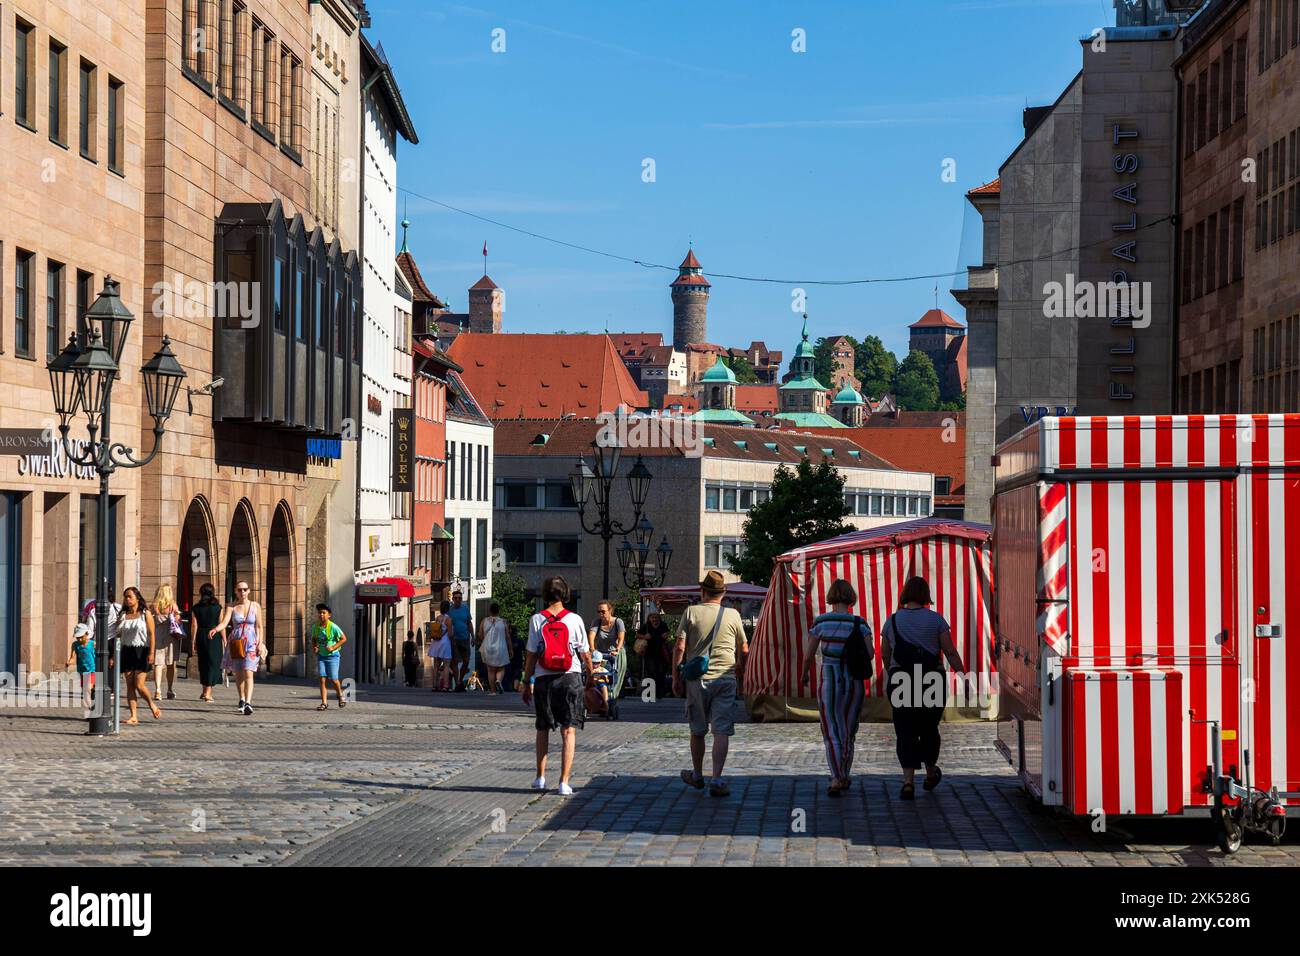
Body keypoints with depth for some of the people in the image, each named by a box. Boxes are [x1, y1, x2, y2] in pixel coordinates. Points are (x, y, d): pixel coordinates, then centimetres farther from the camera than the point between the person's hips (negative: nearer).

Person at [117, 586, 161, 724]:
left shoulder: (145, 614, 0)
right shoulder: (122, 616, 11)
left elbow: (151, 634, -4)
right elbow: (118, 635, 12)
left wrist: (151, 653, -13)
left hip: (141, 651, -4)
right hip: (127, 651, 4)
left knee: (139, 685, -10)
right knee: (130, 685, -1)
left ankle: (152, 705, 15)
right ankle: (133, 716, 1)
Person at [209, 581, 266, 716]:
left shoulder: (255, 606, 4)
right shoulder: (231, 607, 2)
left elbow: (259, 626, 6)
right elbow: (224, 622, -11)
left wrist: (260, 643, -4)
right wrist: (215, 629, -31)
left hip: (251, 643, -2)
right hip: (236, 642, 2)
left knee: (248, 673, -16)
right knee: (238, 674, 10)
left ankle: (248, 703, -26)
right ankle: (242, 701, 29)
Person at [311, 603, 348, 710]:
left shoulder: (333, 627, -15)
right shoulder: (315, 627, -1)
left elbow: (344, 639, -8)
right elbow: (313, 639, 17)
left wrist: (333, 648, -16)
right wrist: (315, 647, -3)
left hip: (332, 656, -4)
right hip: (321, 656, 4)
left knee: (333, 679, -1)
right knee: (322, 679, -5)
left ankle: (340, 695, 30)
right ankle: (324, 703, -3)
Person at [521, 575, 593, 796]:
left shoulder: (536, 620, -3)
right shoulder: (574, 620, -3)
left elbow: (531, 655, -2)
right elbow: (585, 654, 1)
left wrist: (527, 682, 7)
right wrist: (590, 674, 18)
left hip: (544, 679, 1)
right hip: (570, 678, -1)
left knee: (543, 729, 18)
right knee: (568, 731, 0)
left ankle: (540, 777, 23)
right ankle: (564, 782, -8)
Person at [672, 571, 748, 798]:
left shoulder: (691, 612, -1)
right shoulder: (733, 615, 2)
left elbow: (679, 647, -6)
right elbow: (744, 650, 10)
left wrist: (676, 677, 2)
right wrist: (740, 669, 28)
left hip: (696, 679, 1)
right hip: (725, 679, 0)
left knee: (697, 731, 15)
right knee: (722, 732, -1)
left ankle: (697, 775, 29)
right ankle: (716, 780, -10)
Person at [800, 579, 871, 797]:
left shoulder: (820, 622, -4)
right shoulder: (860, 623, -4)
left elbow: (809, 655, -2)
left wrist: (804, 674, 17)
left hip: (828, 679, -1)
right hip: (854, 680, 1)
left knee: (832, 733, 1)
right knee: (848, 730, 18)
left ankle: (836, 779, -16)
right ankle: (844, 777, 27)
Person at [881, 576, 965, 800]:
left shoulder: (892, 621, 3)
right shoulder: (935, 620, -2)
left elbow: (884, 655, 11)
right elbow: (951, 652, -5)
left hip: (901, 682, 0)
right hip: (932, 680, 0)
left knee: (906, 733, 1)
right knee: (929, 729, 18)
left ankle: (908, 782, -13)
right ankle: (931, 774, 35)